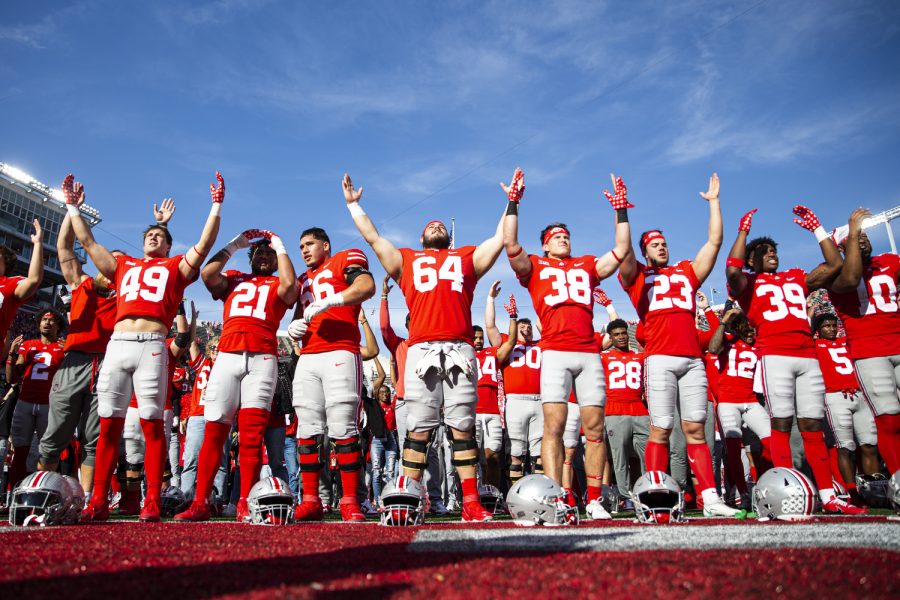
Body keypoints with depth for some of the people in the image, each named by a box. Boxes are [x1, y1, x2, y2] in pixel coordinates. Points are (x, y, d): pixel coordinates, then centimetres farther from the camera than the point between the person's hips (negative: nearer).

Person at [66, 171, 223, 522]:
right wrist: (73, 207, 35)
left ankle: (152, 502, -6)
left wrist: (216, 207, 4)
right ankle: (98, 501, 3)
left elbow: (204, 245, 8)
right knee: (109, 424, 0)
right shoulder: (123, 266, 28)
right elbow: (87, 242, 32)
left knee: (152, 424, -7)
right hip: (117, 344, 4)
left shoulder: (176, 267, 18)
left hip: (152, 346, -4)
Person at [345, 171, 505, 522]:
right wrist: (353, 204, 38)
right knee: (418, 430, -3)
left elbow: (500, 238, 32)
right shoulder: (406, 260, 26)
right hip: (422, 350, 0)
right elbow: (373, 237, 30)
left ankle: (472, 504, 0)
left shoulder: (467, 258, 27)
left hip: (460, 351, 1)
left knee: (463, 428, -1)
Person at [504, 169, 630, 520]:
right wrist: (513, 202, 2)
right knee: (554, 425, -11)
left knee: (594, 427, 0)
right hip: (555, 353, -3)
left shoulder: (587, 266, 26)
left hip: (589, 354, 3)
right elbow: (510, 245, 3)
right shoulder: (535, 267, 17)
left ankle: (594, 500, 7)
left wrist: (621, 211, 22)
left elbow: (621, 251, 24)